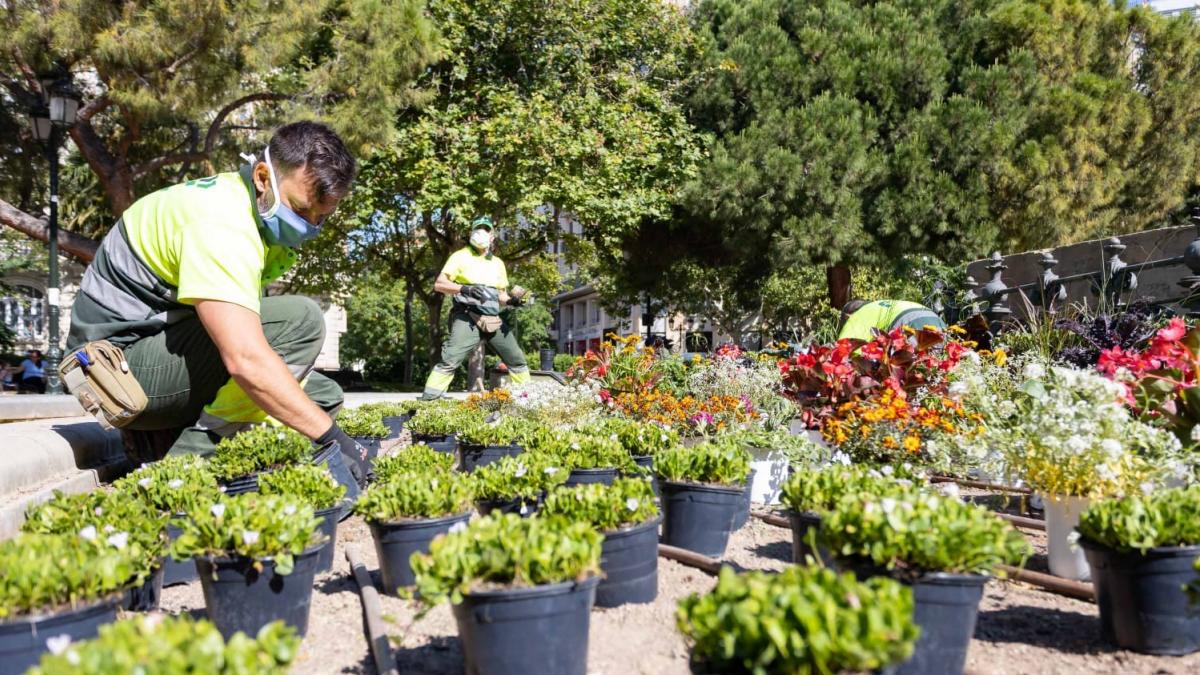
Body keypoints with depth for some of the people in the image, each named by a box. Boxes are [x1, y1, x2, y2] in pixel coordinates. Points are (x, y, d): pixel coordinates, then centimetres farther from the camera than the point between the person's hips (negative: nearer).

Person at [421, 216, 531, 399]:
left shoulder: (498, 263, 19)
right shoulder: (461, 256, 2)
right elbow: (439, 284, -6)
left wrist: (512, 300, -1)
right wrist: (465, 289, -21)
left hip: (494, 320, 6)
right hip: (467, 318, -6)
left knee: (517, 360, 9)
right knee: (450, 360, -20)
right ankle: (428, 399, -18)